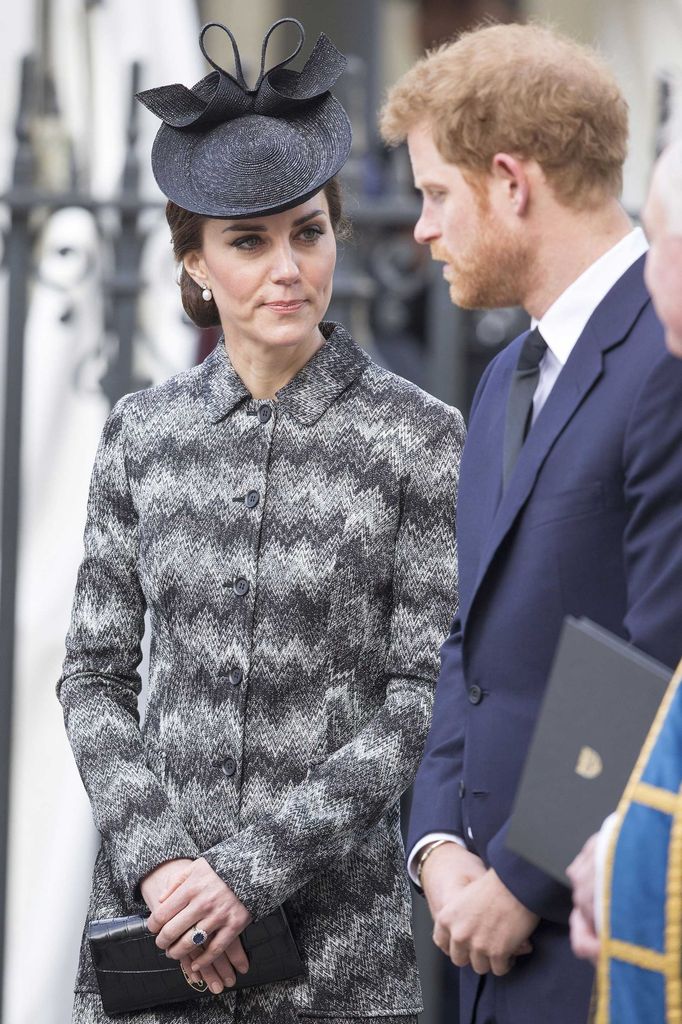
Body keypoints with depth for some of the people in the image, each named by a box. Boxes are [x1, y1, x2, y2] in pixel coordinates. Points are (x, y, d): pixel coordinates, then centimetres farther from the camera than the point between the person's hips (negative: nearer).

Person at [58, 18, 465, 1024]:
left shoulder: (421, 439, -4)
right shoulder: (143, 433, 6)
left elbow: (428, 698, -7)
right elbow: (95, 675, 7)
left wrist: (255, 867, -14)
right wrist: (154, 855, -9)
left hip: (335, 916, -2)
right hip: (154, 908, 2)